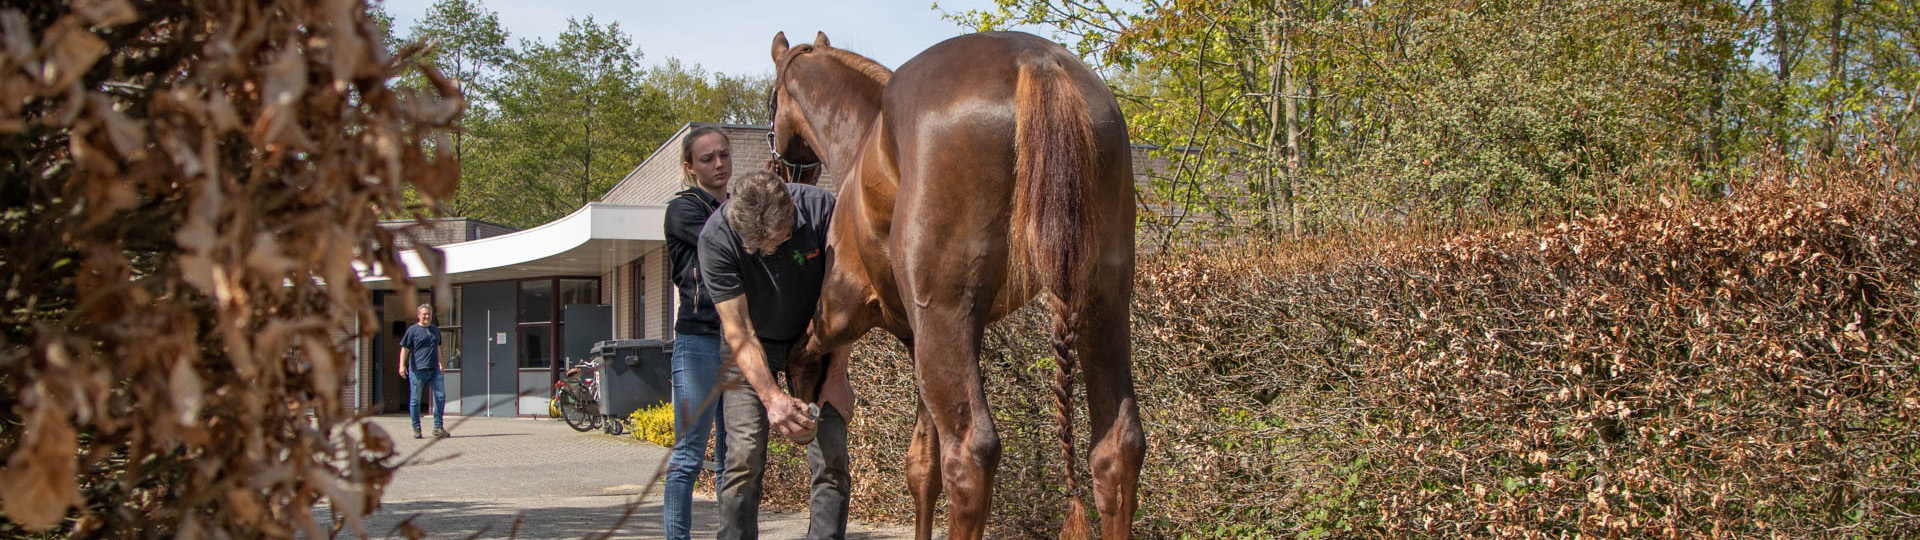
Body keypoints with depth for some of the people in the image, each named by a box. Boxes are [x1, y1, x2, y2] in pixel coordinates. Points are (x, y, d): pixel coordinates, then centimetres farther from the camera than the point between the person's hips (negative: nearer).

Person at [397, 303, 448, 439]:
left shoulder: (435, 330, 16)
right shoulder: (413, 330, 0)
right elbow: (404, 349, -3)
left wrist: (440, 363, 32)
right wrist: (402, 365, -12)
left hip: (434, 370, 5)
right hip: (417, 370, -5)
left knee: (440, 396, -4)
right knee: (415, 400, 1)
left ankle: (438, 427, 2)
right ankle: (416, 429, 9)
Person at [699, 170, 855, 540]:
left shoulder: (821, 209, -25)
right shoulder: (717, 237, -27)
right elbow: (738, 329, -24)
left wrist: (836, 378, -15)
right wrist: (770, 396, -34)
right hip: (751, 349, -1)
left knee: (831, 454, -10)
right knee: (745, 456, -13)